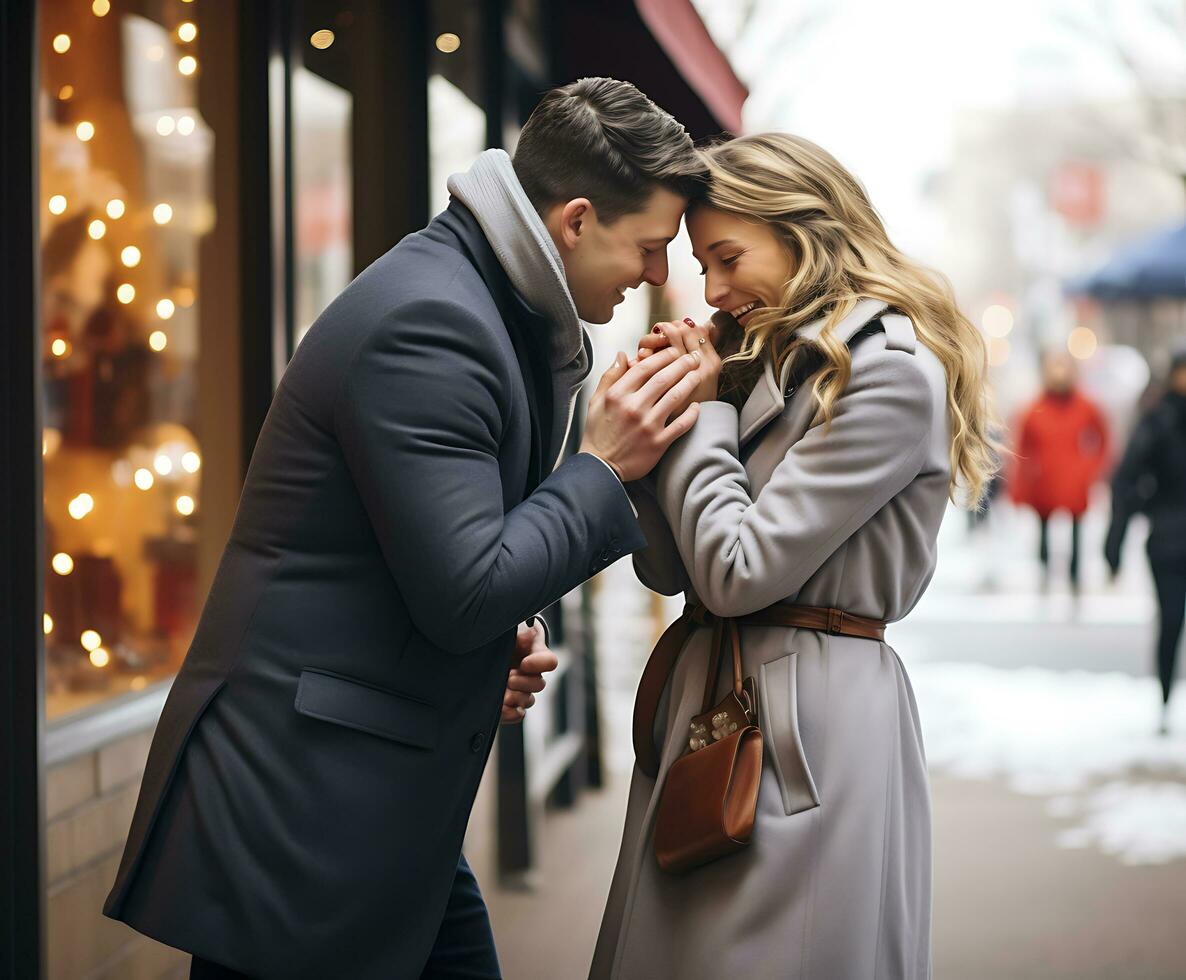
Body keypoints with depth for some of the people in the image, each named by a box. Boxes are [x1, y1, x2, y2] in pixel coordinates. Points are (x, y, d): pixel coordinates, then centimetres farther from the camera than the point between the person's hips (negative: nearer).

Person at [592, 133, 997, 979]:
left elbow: (739, 572, -18)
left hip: (810, 726, -9)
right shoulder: (768, 367, 15)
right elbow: (669, 570, 12)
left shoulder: (892, 374, -12)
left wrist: (702, 413, -6)